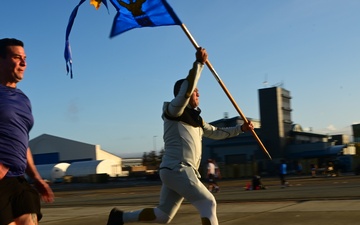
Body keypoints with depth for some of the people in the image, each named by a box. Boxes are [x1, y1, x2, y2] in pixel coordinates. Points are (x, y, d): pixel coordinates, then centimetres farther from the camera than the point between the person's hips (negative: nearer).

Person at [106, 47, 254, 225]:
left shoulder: (196, 119, 21)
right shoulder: (173, 110, -5)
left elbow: (216, 133, 30)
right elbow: (186, 89, -22)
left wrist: (240, 128, 25)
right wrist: (199, 63, -21)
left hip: (177, 171, 9)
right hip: (176, 169, -9)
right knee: (208, 203, -7)